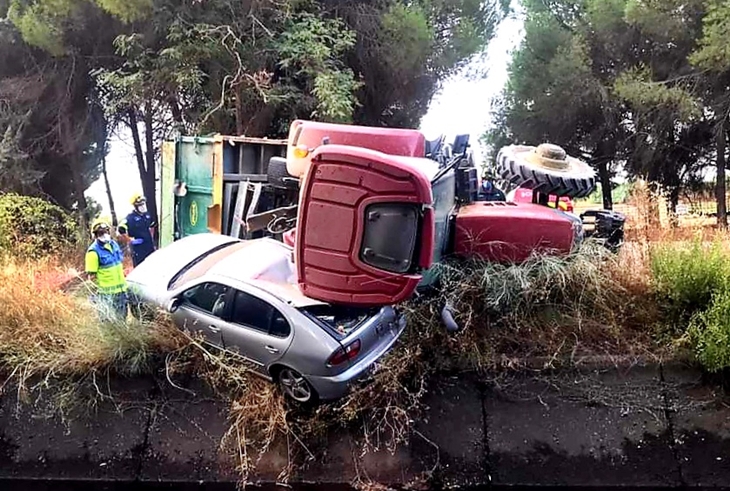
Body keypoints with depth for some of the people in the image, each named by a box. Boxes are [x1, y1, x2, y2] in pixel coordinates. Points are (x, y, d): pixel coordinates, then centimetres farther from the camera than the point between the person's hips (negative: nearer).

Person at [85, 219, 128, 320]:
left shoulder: (113, 244, 8)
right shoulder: (94, 251, -15)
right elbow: (92, 276, -16)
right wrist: (101, 287, -19)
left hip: (121, 289, 7)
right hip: (107, 293, -7)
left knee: (122, 316, 17)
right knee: (111, 319, 0)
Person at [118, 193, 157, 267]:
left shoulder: (147, 215, 7)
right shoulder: (131, 217, -15)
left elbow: (152, 225, 28)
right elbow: (120, 229, -22)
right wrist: (131, 240, -18)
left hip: (150, 247, 7)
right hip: (138, 249, -7)